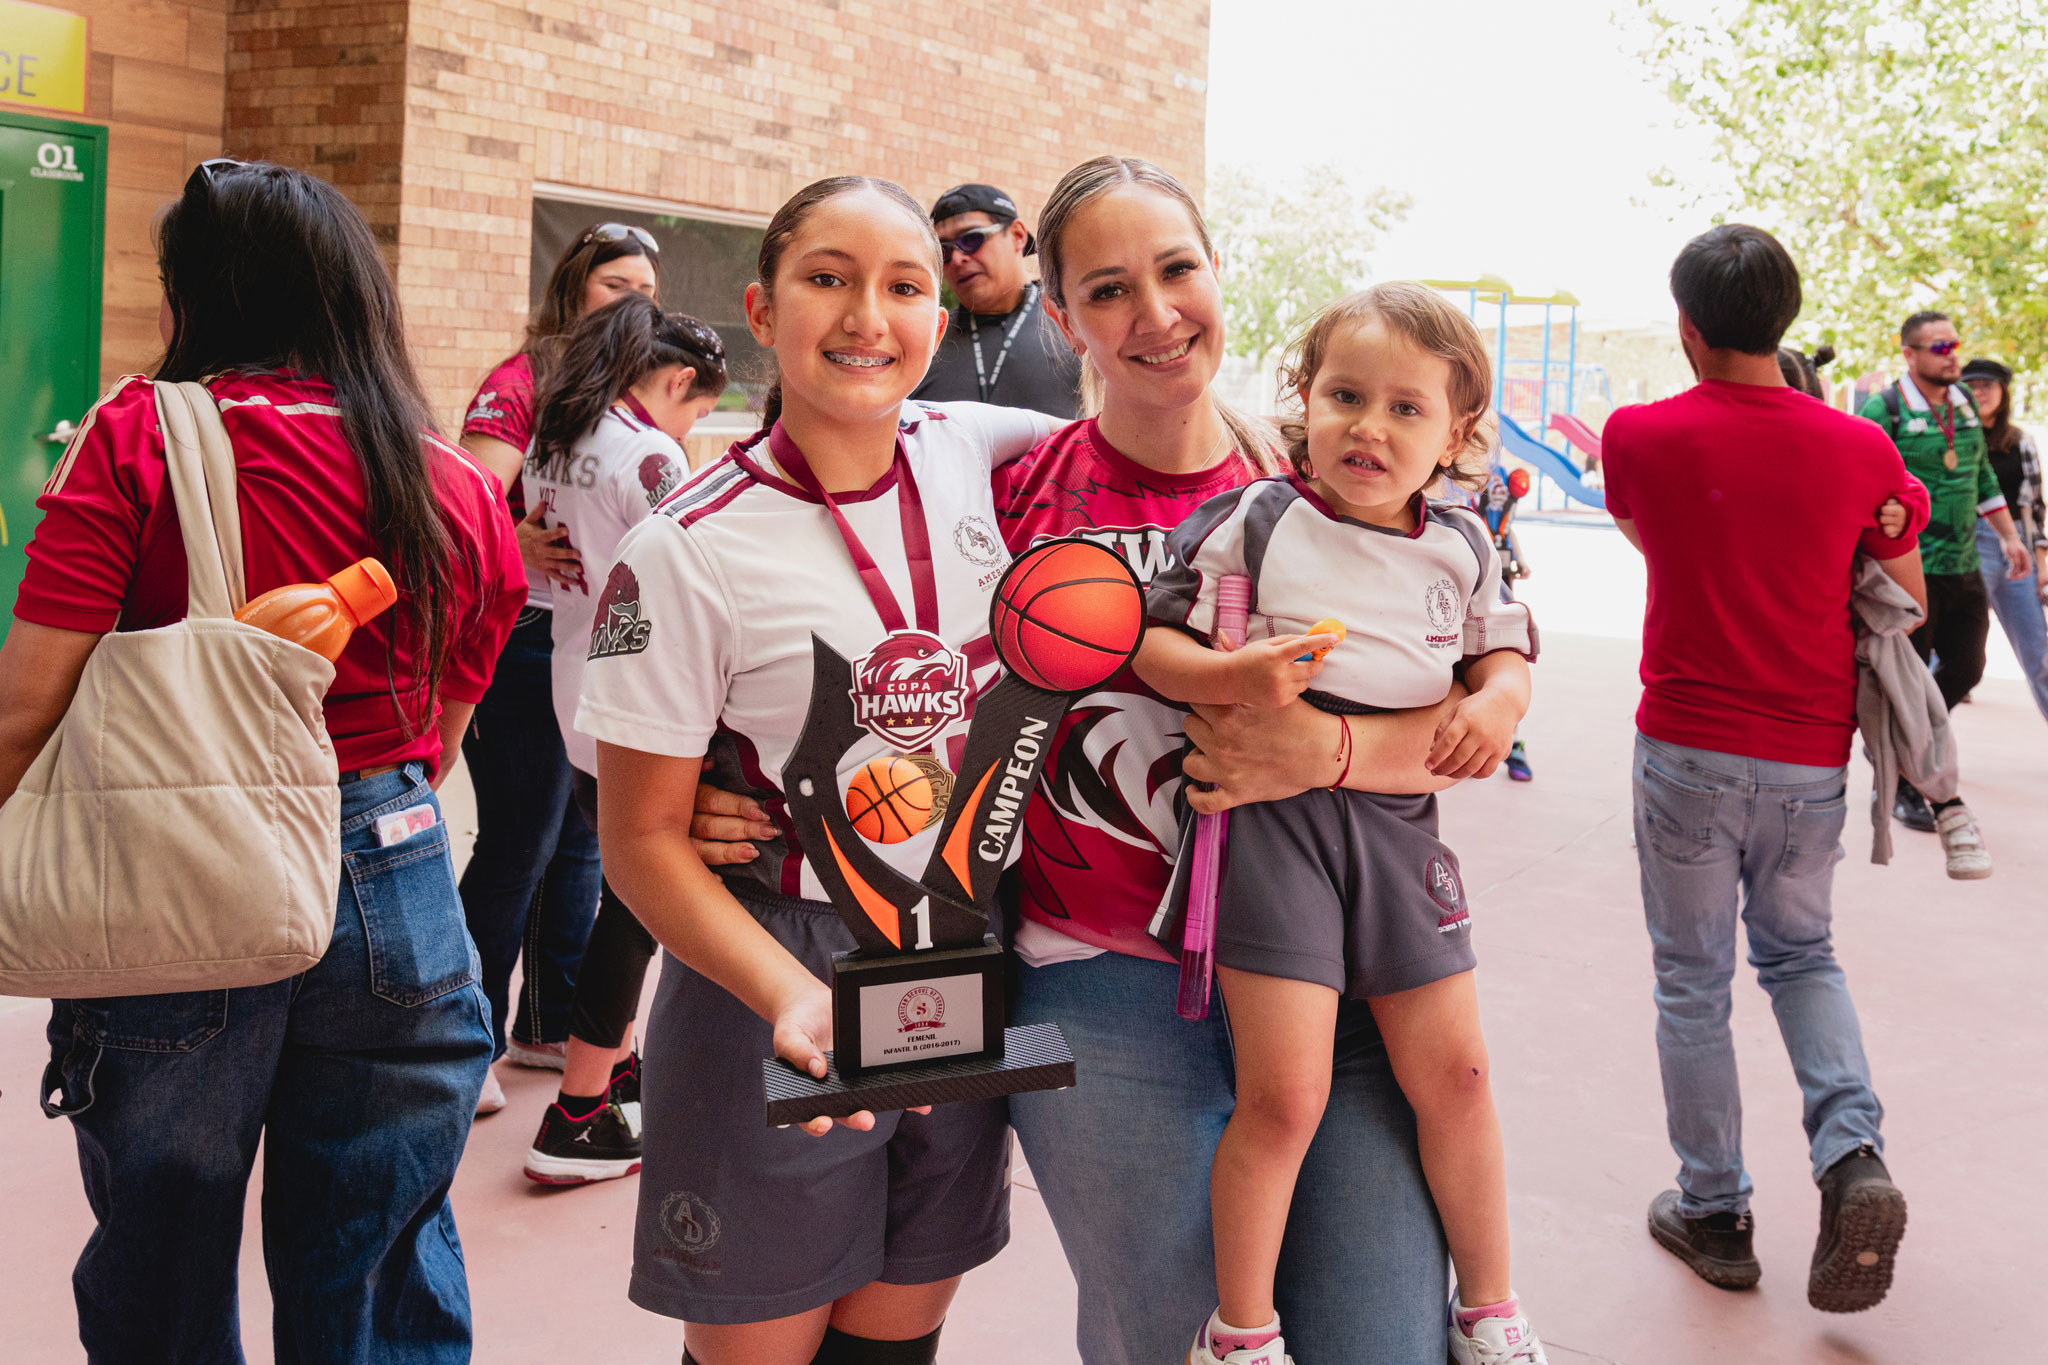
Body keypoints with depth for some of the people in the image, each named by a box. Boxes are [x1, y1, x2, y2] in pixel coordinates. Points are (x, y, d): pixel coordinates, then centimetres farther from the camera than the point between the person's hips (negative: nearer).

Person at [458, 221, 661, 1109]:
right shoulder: (520, 383, -8)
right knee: (519, 843, -4)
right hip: (526, 642, -7)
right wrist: (515, 545, -38)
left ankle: (551, 1024, 25)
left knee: (582, 838, 12)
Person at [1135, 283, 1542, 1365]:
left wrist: (1499, 701, -3)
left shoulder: (1462, 549, 8)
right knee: (1283, 1094, -7)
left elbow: (1503, 649, 20)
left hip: (1398, 822, 5)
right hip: (1274, 816, -4)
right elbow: (1152, 645, -4)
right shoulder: (1252, 523, -4)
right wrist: (1232, 678, -24)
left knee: (1453, 1071, 11)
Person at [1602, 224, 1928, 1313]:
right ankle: (1851, 1152, 1)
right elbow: (1906, 603, 6)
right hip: (1813, 759, 2)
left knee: (1692, 982, 11)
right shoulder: (1861, 450, -6)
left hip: (1688, 753, -2)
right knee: (1800, 955, 21)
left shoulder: (1640, 436, -9)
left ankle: (1715, 1215, 18)